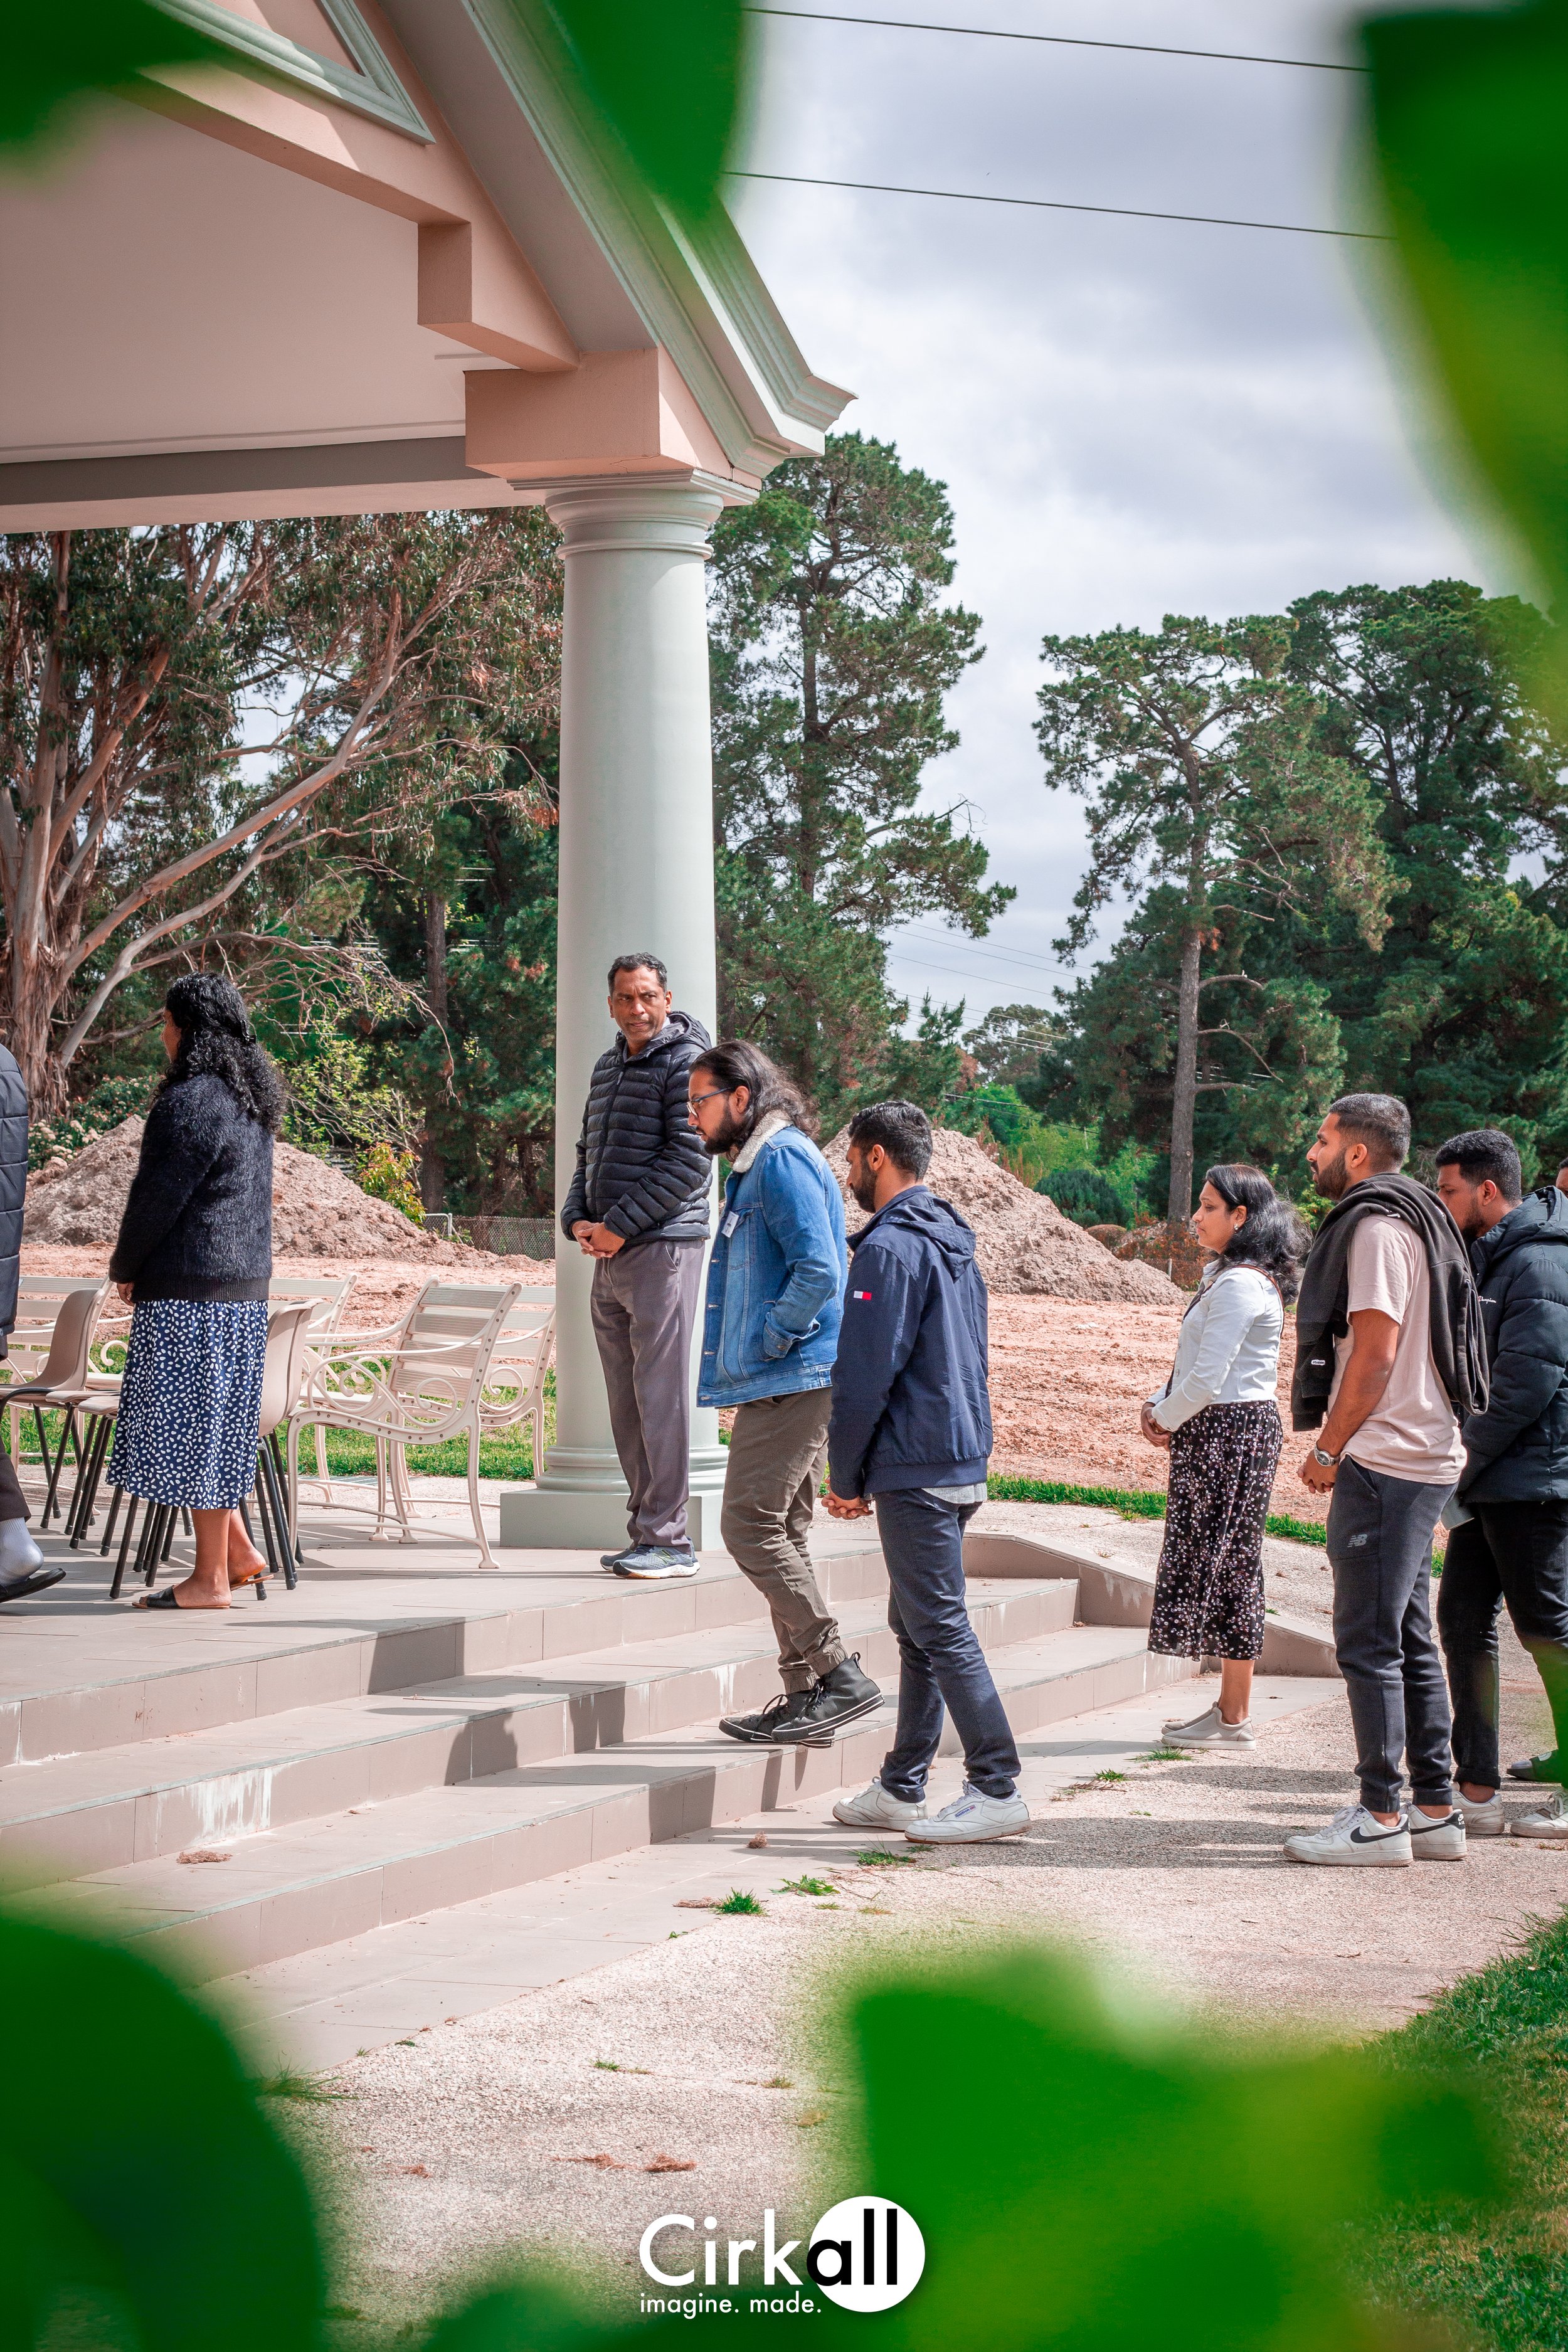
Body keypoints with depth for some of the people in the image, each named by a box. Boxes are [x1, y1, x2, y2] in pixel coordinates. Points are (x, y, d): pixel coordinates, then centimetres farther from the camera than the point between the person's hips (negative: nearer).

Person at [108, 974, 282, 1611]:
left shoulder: (191, 1102, -16)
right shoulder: (252, 1101, 13)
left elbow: (159, 1195, -16)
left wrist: (125, 1267, 1)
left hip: (190, 1287, -9)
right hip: (245, 1284, 9)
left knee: (189, 1421, -3)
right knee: (213, 1420, 17)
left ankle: (210, 1578, 0)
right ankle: (238, 1552, 18)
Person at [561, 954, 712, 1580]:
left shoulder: (684, 1062, -6)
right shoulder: (608, 1067, 19)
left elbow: (688, 1160, -14)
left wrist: (620, 1225, -14)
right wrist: (577, 1219, 5)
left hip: (663, 1247, -8)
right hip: (610, 1256, 8)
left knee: (661, 1394, -8)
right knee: (626, 1402, 8)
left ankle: (668, 1539, -6)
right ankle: (645, 1533, 13)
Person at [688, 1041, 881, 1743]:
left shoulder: (783, 1160, -13)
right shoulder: (757, 1164, 20)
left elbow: (819, 1269, -23)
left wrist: (768, 1342, -16)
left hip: (790, 1380, -11)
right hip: (779, 1384, 11)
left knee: (752, 1529, -12)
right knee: (779, 1535, 11)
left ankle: (839, 1677, -10)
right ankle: (804, 1694, 15)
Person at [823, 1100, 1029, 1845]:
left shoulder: (890, 1247, -14)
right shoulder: (953, 1242, 17)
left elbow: (865, 1374, -16)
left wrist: (846, 1475, -6)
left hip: (915, 1471, -10)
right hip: (962, 1460, 10)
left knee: (940, 1629, -7)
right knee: (917, 1628, 14)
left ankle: (997, 1790, -7)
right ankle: (901, 1790, 19)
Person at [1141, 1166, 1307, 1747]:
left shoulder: (1240, 1284, -17)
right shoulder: (1222, 1274, 15)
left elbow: (1207, 1377, -21)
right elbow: (1196, 1366, 21)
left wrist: (1167, 1418, -6)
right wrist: (1159, 1405, 6)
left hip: (1232, 1434, -10)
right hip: (1216, 1432, 10)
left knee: (1224, 1565, -5)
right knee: (1224, 1568, 12)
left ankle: (1234, 1720, 1)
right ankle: (1229, 1707, 18)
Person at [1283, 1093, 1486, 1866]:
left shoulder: (1377, 1225, -12)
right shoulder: (1413, 1218, 19)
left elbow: (1376, 1350, -18)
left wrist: (1329, 1449, -11)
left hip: (1382, 1462, -10)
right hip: (1422, 1456, 10)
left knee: (1369, 1642, -7)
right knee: (1408, 1640, 12)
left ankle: (1381, 1817, -5)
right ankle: (1435, 1810, 15)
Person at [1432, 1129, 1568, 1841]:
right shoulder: (1488, 1260, 17)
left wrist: (1463, 1464, -15)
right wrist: (1460, 1466, 11)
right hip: (1489, 1482, 10)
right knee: (1463, 1619, 8)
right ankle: (1476, 1790, 11)